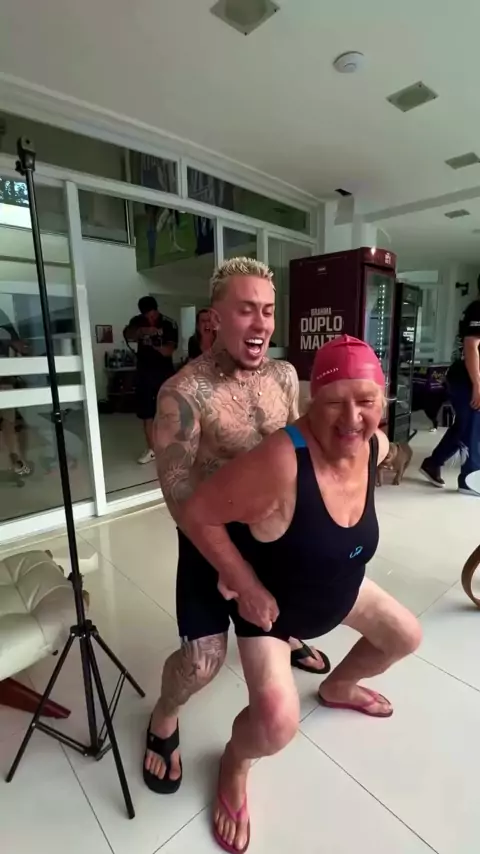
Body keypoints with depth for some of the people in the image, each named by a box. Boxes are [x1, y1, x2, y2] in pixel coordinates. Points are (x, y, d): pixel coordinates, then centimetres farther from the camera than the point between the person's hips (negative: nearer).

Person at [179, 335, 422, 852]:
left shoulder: (377, 446, -17)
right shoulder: (282, 461, -40)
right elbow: (196, 515, -33)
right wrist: (247, 586, -26)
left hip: (337, 588, 7)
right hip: (266, 599, -6)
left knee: (405, 637, 22)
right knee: (277, 723, -22)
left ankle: (338, 688, 53)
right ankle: (234, 764, 19)